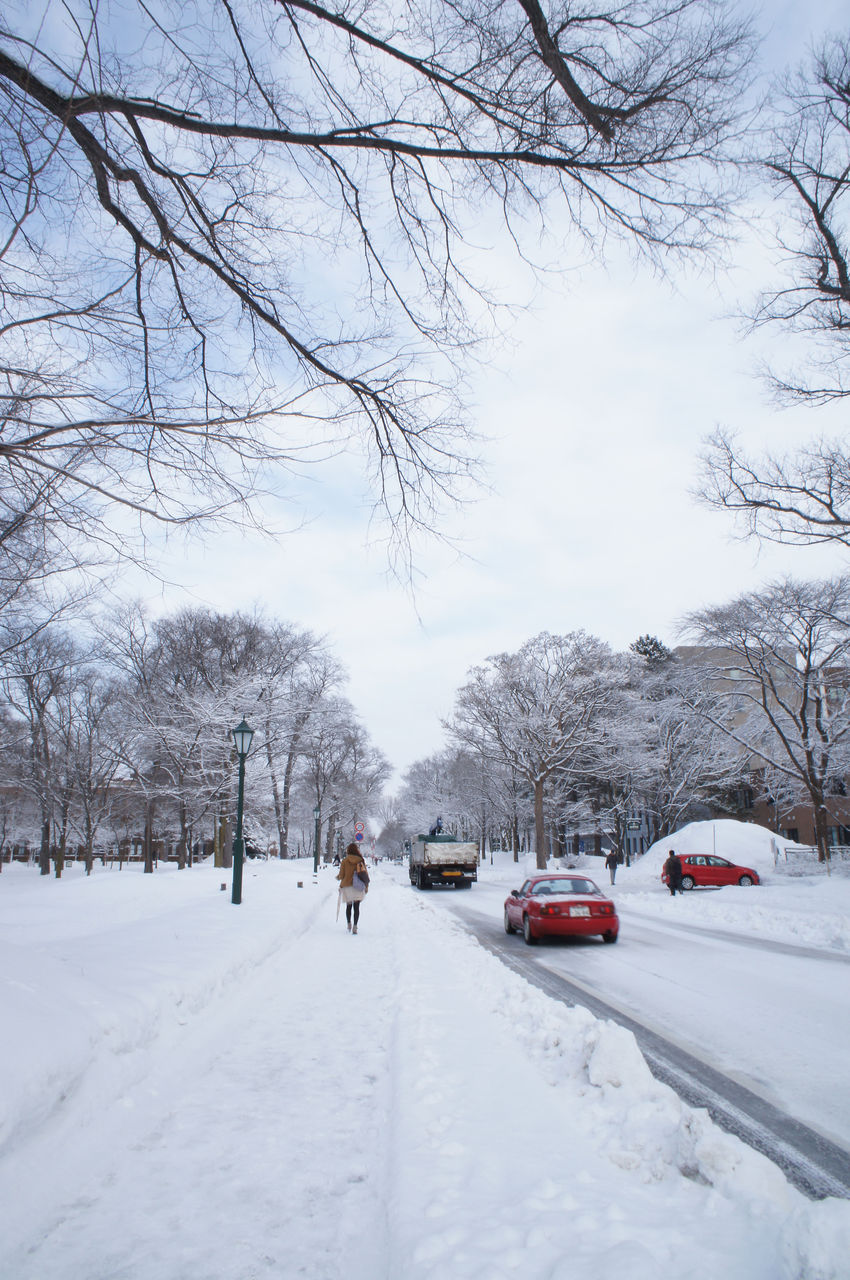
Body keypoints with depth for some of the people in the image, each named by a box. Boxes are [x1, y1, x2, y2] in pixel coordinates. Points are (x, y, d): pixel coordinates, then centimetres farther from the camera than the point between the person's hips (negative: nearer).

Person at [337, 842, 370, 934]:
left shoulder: (344, 861, -3)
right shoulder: (361, 860, 2)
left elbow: (341, 876, -2)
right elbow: (365, 874, 4)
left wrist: (338, 877, 21)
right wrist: (366, 886, 14)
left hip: (347, 886, 0)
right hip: (358, 888, 1)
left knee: (349, 906, 18)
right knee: (356, 907, 2)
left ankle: (349, 924, 19)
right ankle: (355, 927, -8)